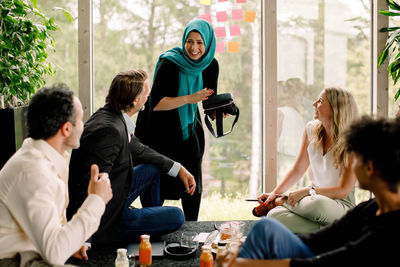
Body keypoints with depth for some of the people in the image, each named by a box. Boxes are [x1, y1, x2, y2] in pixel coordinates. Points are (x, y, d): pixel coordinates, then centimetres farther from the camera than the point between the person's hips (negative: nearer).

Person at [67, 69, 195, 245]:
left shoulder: (109, 114, 1)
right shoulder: (109, 131, -29)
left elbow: (138, 150, 16)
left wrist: (178, 169, 15)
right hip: (101, 220, -9)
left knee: (152, 169, 23)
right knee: (176, 216, -7)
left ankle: (154, 223, 39)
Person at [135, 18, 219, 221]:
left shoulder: (210, 65, -6)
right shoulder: (169, 63, -23)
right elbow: (155, 103, -26)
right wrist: (189, 99, -33)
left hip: (189, 128, 5)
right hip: (159, 129, -5)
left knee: (192, 184, 6)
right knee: (157, 184, -2)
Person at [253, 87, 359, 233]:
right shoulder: (312, 129, 2)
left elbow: (343, 191, -14)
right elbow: (298, 170, 10)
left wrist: (308, 191, -21)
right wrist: (274, 193, 0)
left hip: (342, 205, -4)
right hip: (315, 198, 4)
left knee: (318, 204, -40)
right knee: (274, 215, -23)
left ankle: (279, 202, -11)